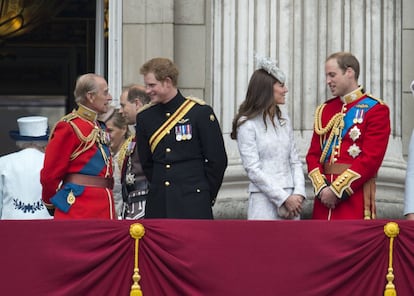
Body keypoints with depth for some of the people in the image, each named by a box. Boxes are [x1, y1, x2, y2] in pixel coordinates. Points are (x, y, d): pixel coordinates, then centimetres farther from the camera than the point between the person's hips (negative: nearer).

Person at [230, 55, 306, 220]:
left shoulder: (284, 121, 14)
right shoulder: (247, 125, -4)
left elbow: (295, 161, 14)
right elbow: (253, 170, -10)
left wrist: (298, 194, -3)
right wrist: (284, 198, -13)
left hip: (291, 199, 6)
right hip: (264, 201, -6)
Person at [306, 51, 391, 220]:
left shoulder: (375, 110, -2)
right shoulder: (325, 110, 16)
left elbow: (371, 159, -11)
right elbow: (313, 155, 12)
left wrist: (336, 190, -14)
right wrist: (322, 188, -6)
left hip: (355, 195, -5)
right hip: (323, 200, 5)